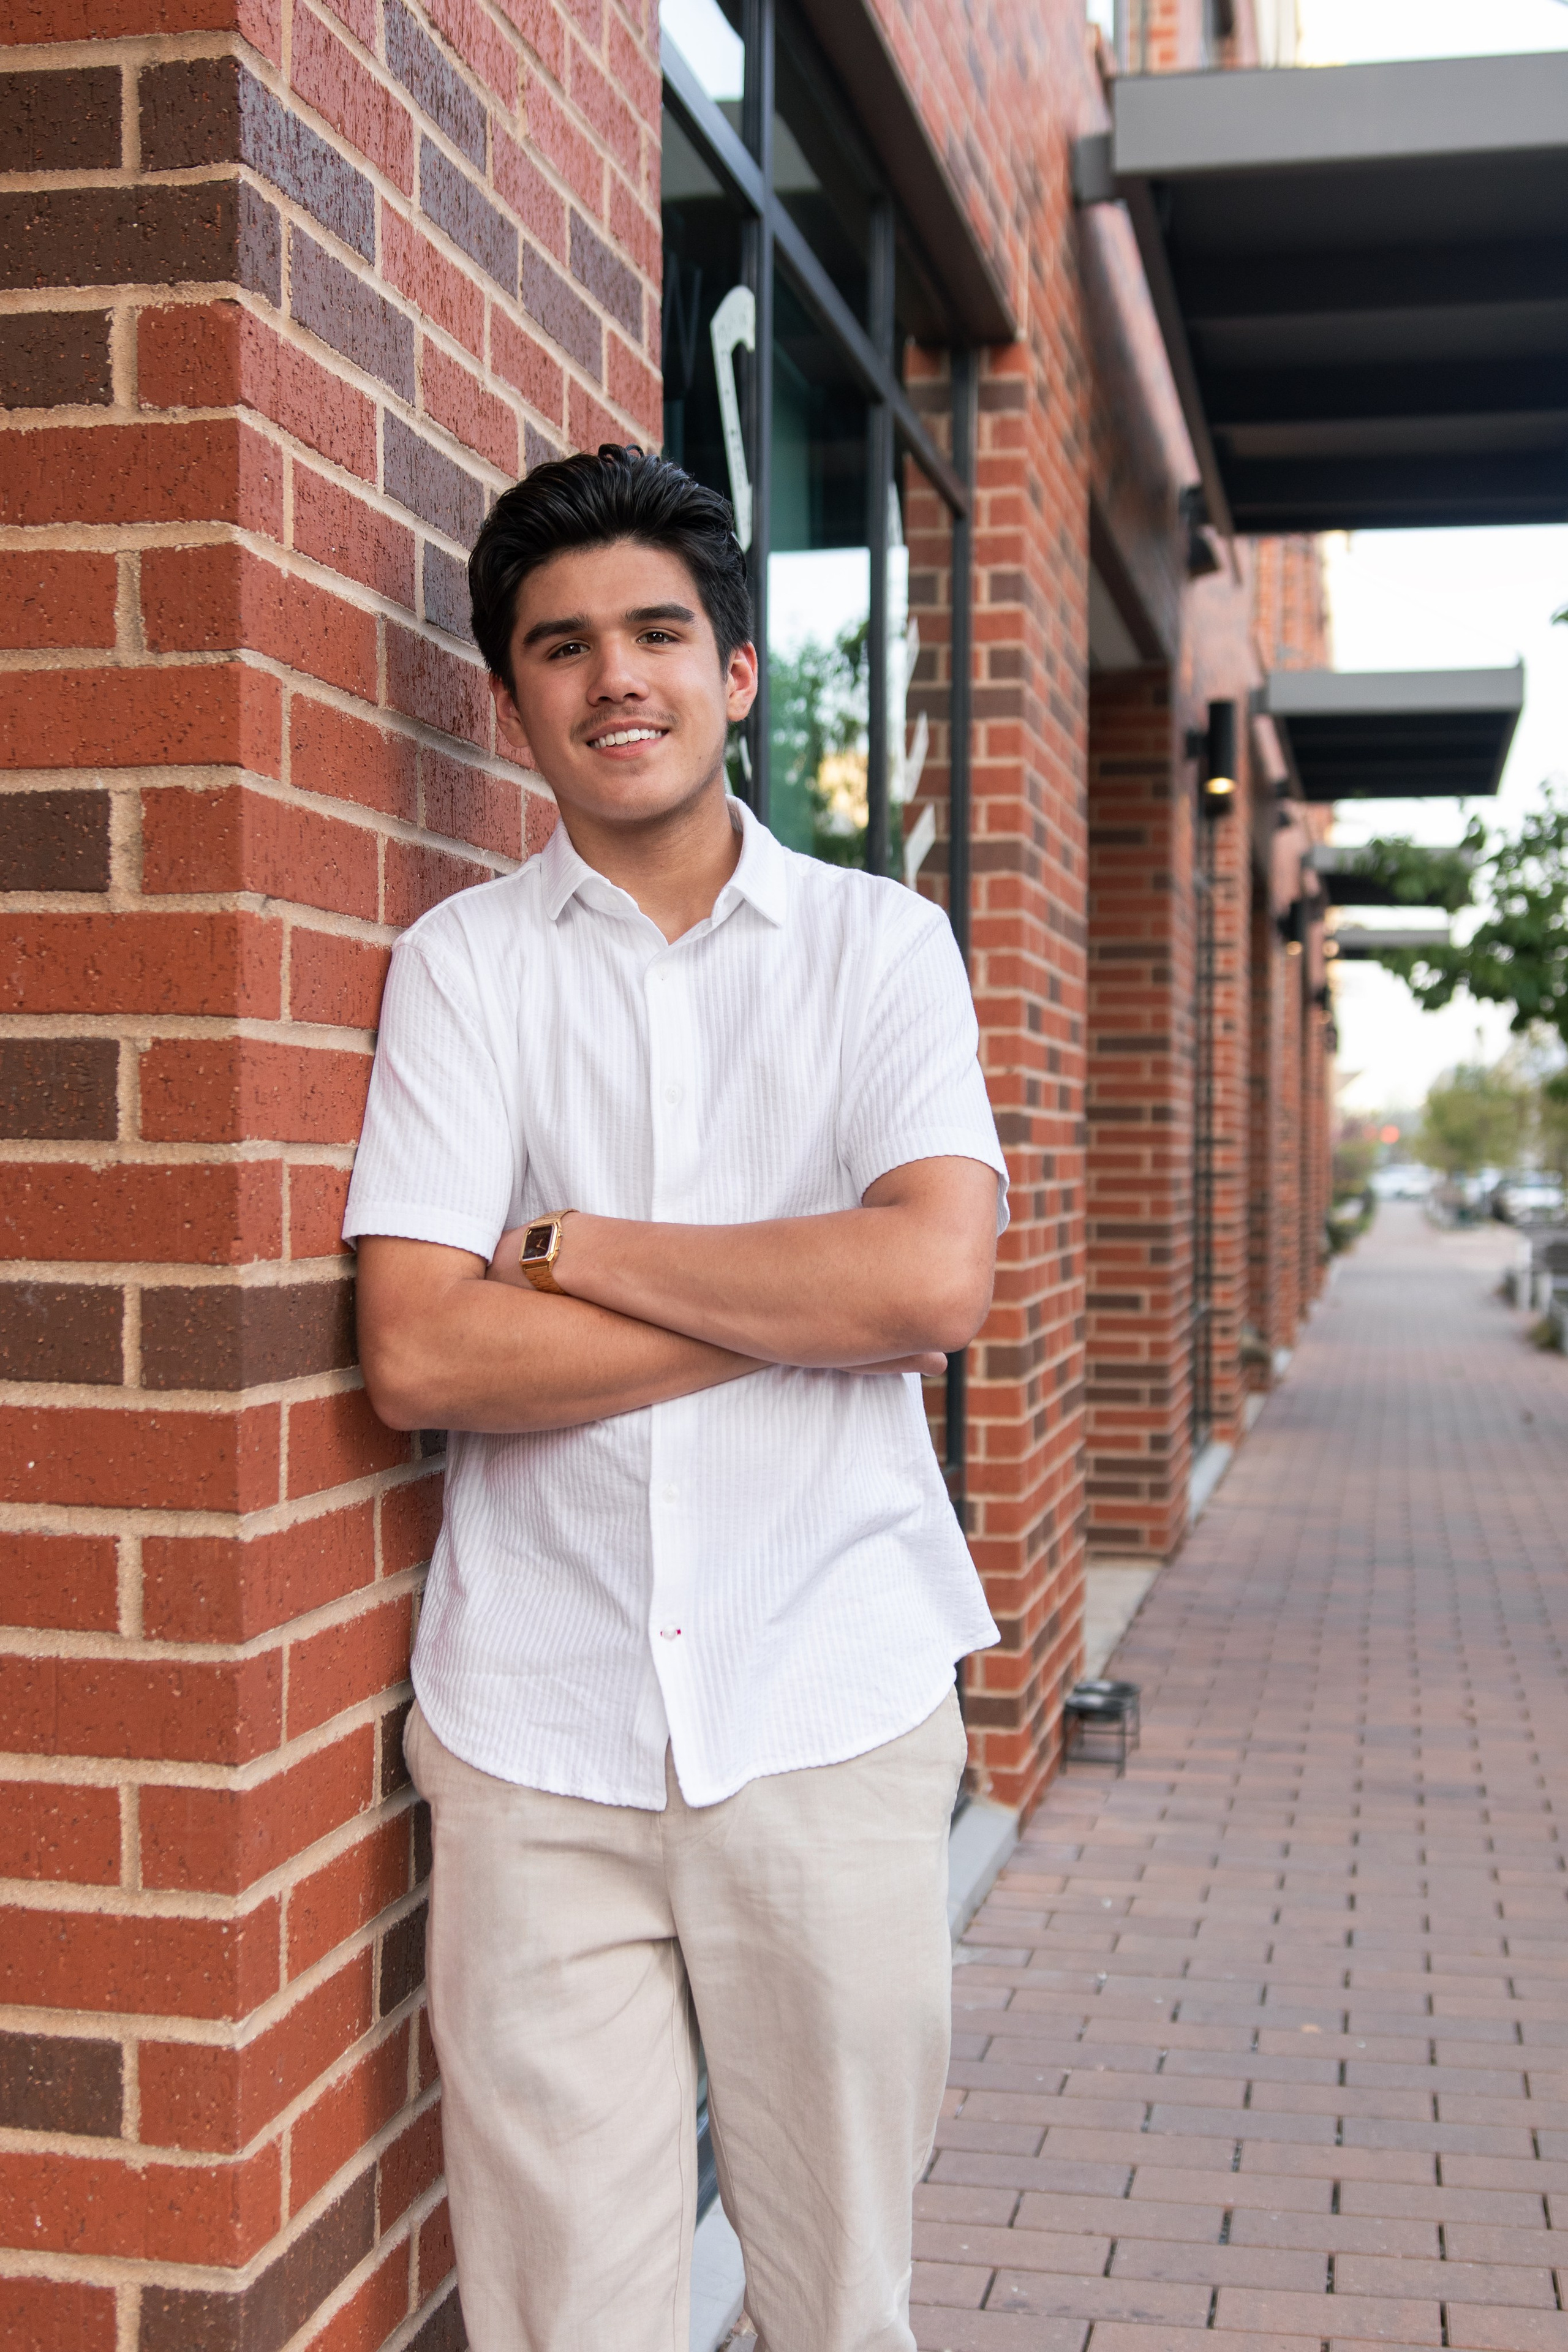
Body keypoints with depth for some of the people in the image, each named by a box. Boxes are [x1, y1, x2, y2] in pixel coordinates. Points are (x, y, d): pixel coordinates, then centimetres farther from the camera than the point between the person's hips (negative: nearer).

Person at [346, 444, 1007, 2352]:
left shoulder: (880, 942, 5)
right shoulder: (460, 962, 3)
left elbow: (936, 1280, -11)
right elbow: (419, 1357, -8)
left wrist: (564, 1242, -8)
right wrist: (802, 1302, -9)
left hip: (832, 1713, 1)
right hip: (537, 1735, 0)